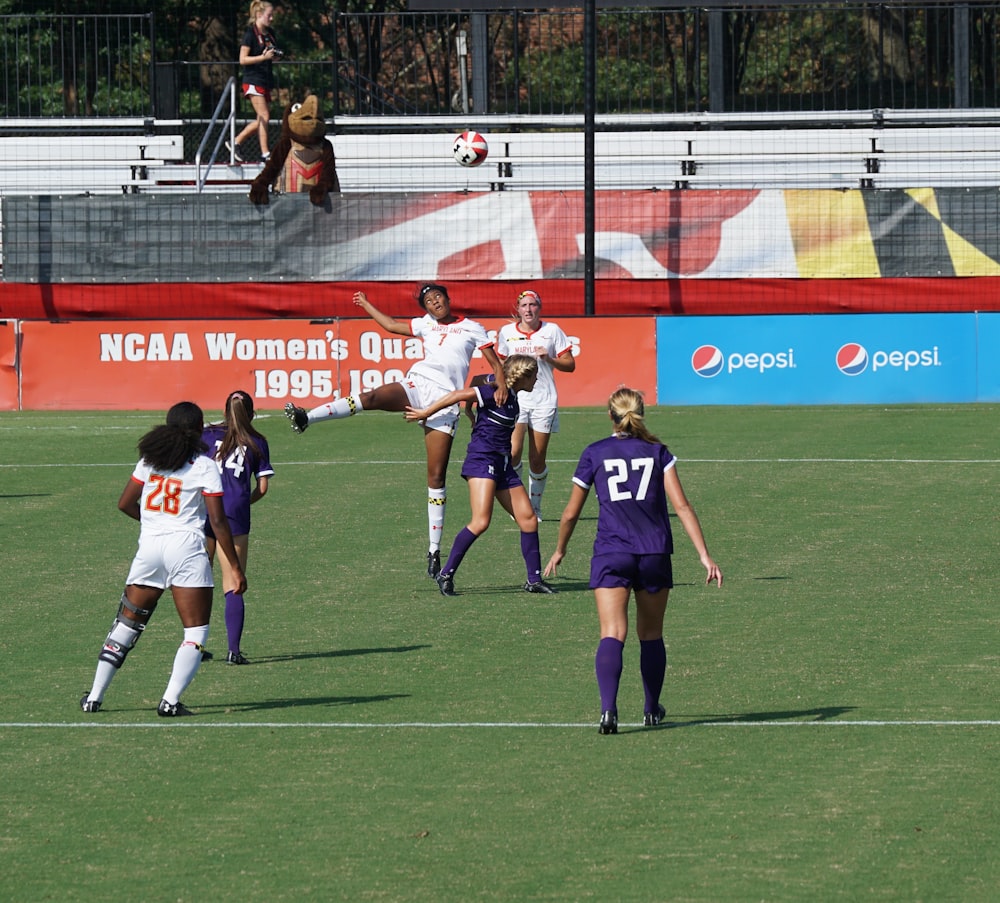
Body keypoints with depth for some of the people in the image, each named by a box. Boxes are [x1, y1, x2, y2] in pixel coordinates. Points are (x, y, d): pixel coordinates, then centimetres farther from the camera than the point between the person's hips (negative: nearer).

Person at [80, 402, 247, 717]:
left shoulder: (150, 459, 8)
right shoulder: (204, 467, -5)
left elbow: (125, 503, 13)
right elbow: (218, 522, -8)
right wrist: (235, 567, -5)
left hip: (149, 547, 5)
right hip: (186, 549, -4)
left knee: (126, 624, 15)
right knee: (196, 632, 2)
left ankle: (94, 697, 13)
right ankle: (170, 700, -13)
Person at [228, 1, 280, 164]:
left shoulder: (270, 34, 13)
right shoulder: (250, 33, -9)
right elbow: (243, 59, -13)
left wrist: (276, 56, 2)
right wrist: (264, 57, -23)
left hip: (266, 81, 8)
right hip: (253, 81, -8)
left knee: (262, 120, 8)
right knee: (264, 116, -13)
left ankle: (235, 143, 20)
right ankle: (265, 154, -11)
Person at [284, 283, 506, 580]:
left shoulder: (471, 328, 8)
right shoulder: (426, 325, 18)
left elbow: (495, 363, 7)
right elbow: (391, 325, 32)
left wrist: (502, 386, -11)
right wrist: (366, 304, 39)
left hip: (444, 402, -3)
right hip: (416, 385, 3)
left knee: (437, 478, -5)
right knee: (370, 398, -29)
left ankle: (434, 551, -1)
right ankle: (305, 418, -43)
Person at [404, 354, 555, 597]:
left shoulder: (511, 396, 12)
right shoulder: (496, 393, -14)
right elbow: (458, 395, -16)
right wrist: (426, 412, -10)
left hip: (502, 464, 9)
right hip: (482, 461, -9)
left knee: (528, 520, 7)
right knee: (481, 522, -20)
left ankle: (534, 579, 15)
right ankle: (446, 574, -12)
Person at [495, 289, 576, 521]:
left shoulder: (552, 331, 3)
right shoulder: (507, 332, 7)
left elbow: (570, 365, 5)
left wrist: (549, 358, -12)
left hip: (544, 401, 0)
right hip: (515, 398, 0)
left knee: (537, 460, 0)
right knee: (513, 452, -18)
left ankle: (535, 506, 16)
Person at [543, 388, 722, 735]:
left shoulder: (594, 454, 6)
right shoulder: (657, 452, 7)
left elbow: (571, 513, 11)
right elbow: (681, 505, -2)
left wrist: (559, 551, 28)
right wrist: (704, 555, -4)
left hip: (611, 554, -1)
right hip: (655, 553, 1)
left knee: (612, 634, -11)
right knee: (651, 635, 18)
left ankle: (608, 708, -31)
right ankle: (652, 710, 29)